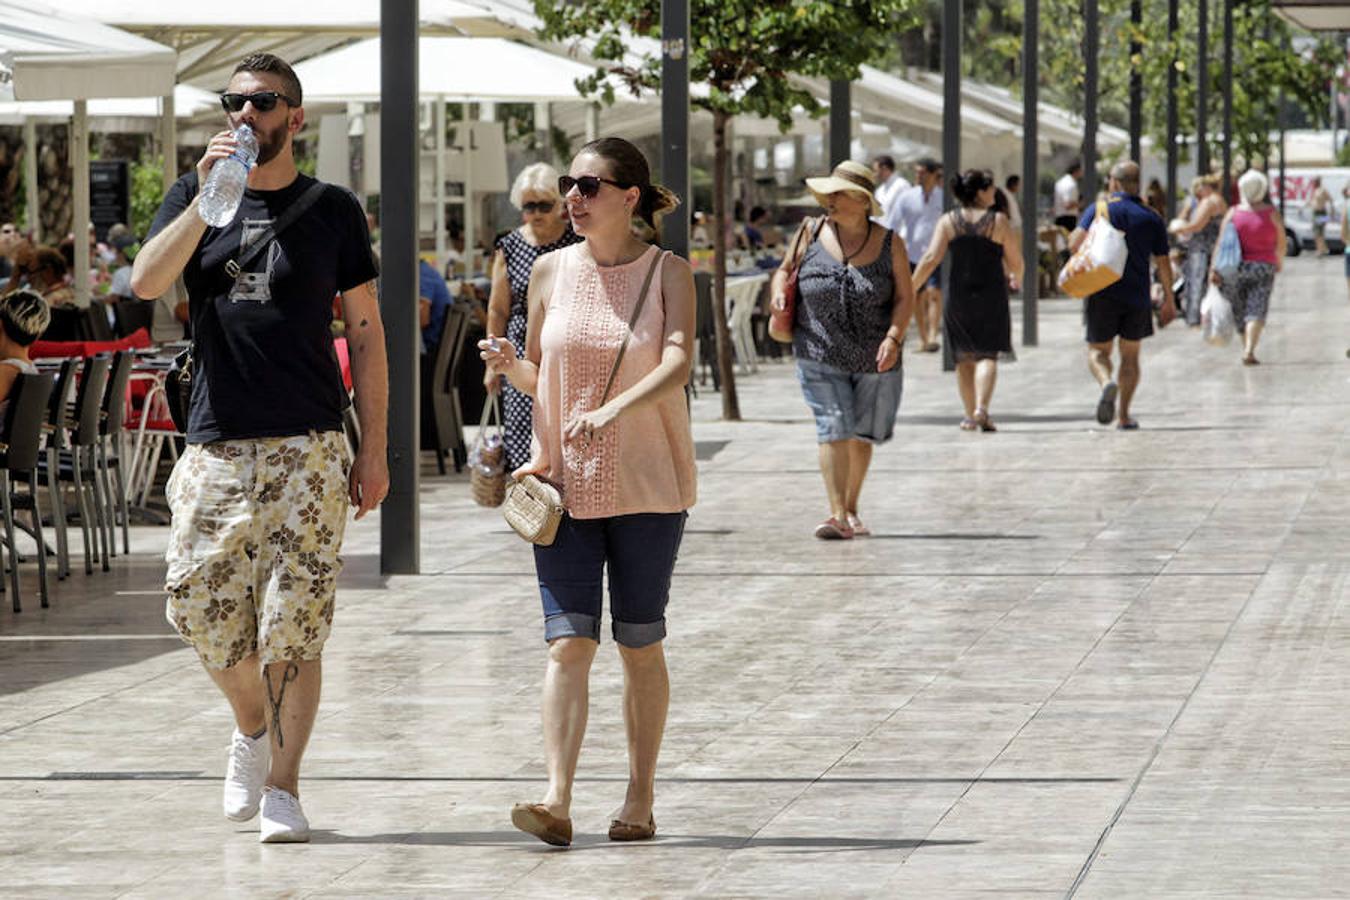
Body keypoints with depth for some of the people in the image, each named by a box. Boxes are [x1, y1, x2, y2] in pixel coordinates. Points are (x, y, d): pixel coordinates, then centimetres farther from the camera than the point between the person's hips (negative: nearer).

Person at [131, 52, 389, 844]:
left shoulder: (333, 210, 6)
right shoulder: (195, 199, 9)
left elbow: (367, 334, 7)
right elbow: (146, 282, -9)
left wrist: (375, 450, 1)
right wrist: (208, 199, -18)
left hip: (309, 449, -2)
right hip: (217, 444, 2)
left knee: (295, 626, -5)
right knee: (202, 608, 0)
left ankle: (283, 787, 2)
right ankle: (253, 727, 28)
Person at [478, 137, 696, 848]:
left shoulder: (668, 273, -3)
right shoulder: (551, 271, 6)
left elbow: (678, 363, -19)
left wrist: (612, 410, -34)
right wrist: (508, 366, -9)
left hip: (646, 487, -2)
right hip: (564, 483, 2)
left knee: (640, 645, 6)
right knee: (568, 642, -8)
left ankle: (639, 801, 16)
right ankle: (557, 802, -17)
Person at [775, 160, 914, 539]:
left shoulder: (888, 244, -3)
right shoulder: (812, 234, -1)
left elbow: (905, 297, -2)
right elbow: (785, 269, 12)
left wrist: (893, 338, -16)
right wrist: (779, 290, -10)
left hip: (874, 359, 1)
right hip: (821, 356, -1)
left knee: (861, 435, 13)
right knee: (834, 429, -14)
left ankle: (851, 509, 31)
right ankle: (837, 516, -19)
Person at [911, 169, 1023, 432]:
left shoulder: (948, 221, -1)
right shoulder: (998, 221, -6)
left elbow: (931, 259, -9)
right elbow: (1015, 262, -2)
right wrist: (1016, 279, 20)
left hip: (958, 296, 2)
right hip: (991, 296, -2)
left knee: (964, 358, 14)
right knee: (987, 355, -1)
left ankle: (970, 415, 17)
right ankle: (981, 408, -21)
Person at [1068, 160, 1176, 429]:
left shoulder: (1099, 210, -3)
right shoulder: (1152, 218, 3)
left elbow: (1075, 243, -15)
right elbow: (1163, 263, 4)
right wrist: (1169, 300, 12)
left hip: (1103, 295, -2)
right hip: (1137, 297, 2)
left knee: (1098, 351, 9)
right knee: (1130, 355, 14)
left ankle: (1107, 383, -24)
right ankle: (1124, 416, 10)